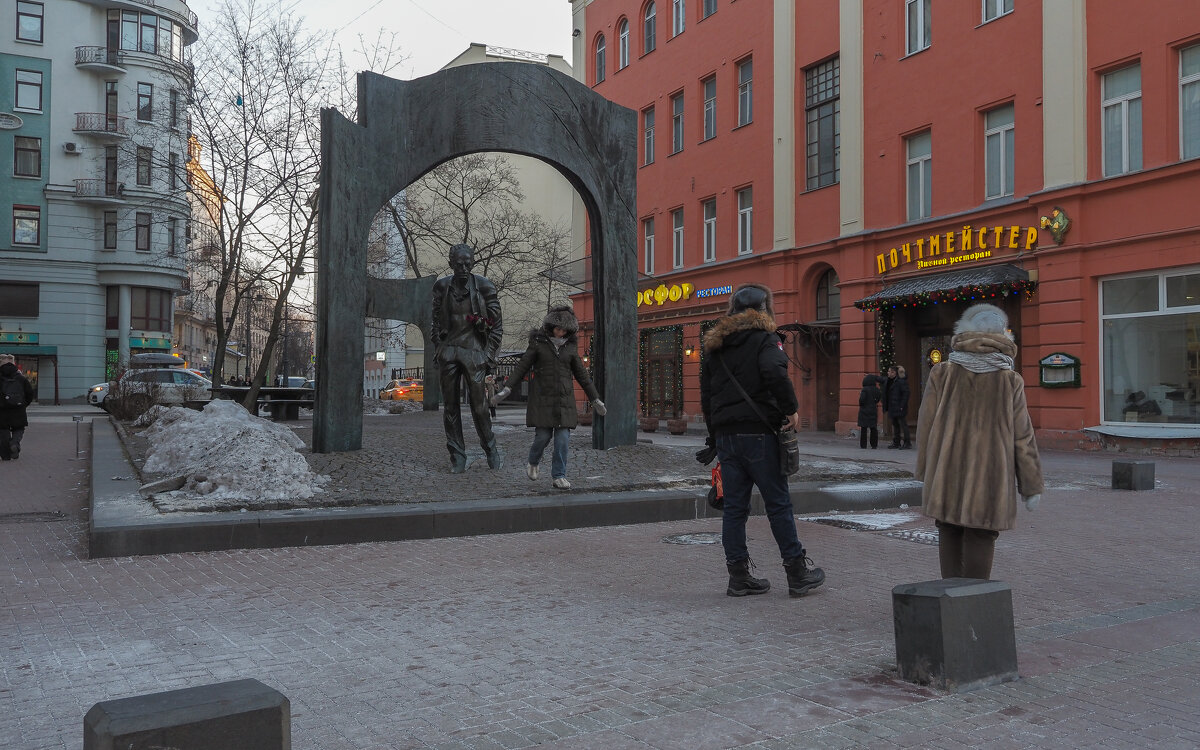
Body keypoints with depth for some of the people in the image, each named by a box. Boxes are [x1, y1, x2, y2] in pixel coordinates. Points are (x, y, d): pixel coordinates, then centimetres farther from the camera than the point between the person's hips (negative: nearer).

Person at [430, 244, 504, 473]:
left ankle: (490, 447, 19)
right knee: (450, 406, 3)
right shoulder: (441, 286, 7)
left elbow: (497, 325, 3)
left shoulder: (483, 287, -2)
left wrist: (490, 354, -3)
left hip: (473, 351, -3)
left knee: (479, 405, -4)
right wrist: (437, 348, 9)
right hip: (448, 351, 3)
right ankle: (457, 458, 10)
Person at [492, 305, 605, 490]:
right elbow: (522, 367, -4)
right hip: (542, 396, -2)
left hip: (563, 398, 2)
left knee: (563, 437, -6)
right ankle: (533, 462, 25)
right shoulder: (538, 342, -2)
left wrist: (595, 399, 11)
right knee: (543, 435, -5)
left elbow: (581, 374, 11)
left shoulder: (570, 346, 6)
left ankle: (559, 476, 3)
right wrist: (506, 388, -15)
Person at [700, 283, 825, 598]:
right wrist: (790, 408, -12)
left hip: (724, 434, 6)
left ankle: (739, 575, 11)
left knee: (734, 506, 8)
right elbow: (775, 372, -23)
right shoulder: (764, 338, -3)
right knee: (778, 503, 1)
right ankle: (797, 572, 8)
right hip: (757, 432, -6)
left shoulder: (713, 346, 17)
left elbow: (706, 397, 18)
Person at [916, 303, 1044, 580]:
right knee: (980, 537, 4)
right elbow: (1022, 436, -1)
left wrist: (925, 470, 13)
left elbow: (926, 425, 2)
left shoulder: (942, 374, -2)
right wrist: (1031, 485, 6)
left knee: (949, 535, 11)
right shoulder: (1010, 380, -4)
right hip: (989, 476, -1)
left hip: (946, 475, 2)